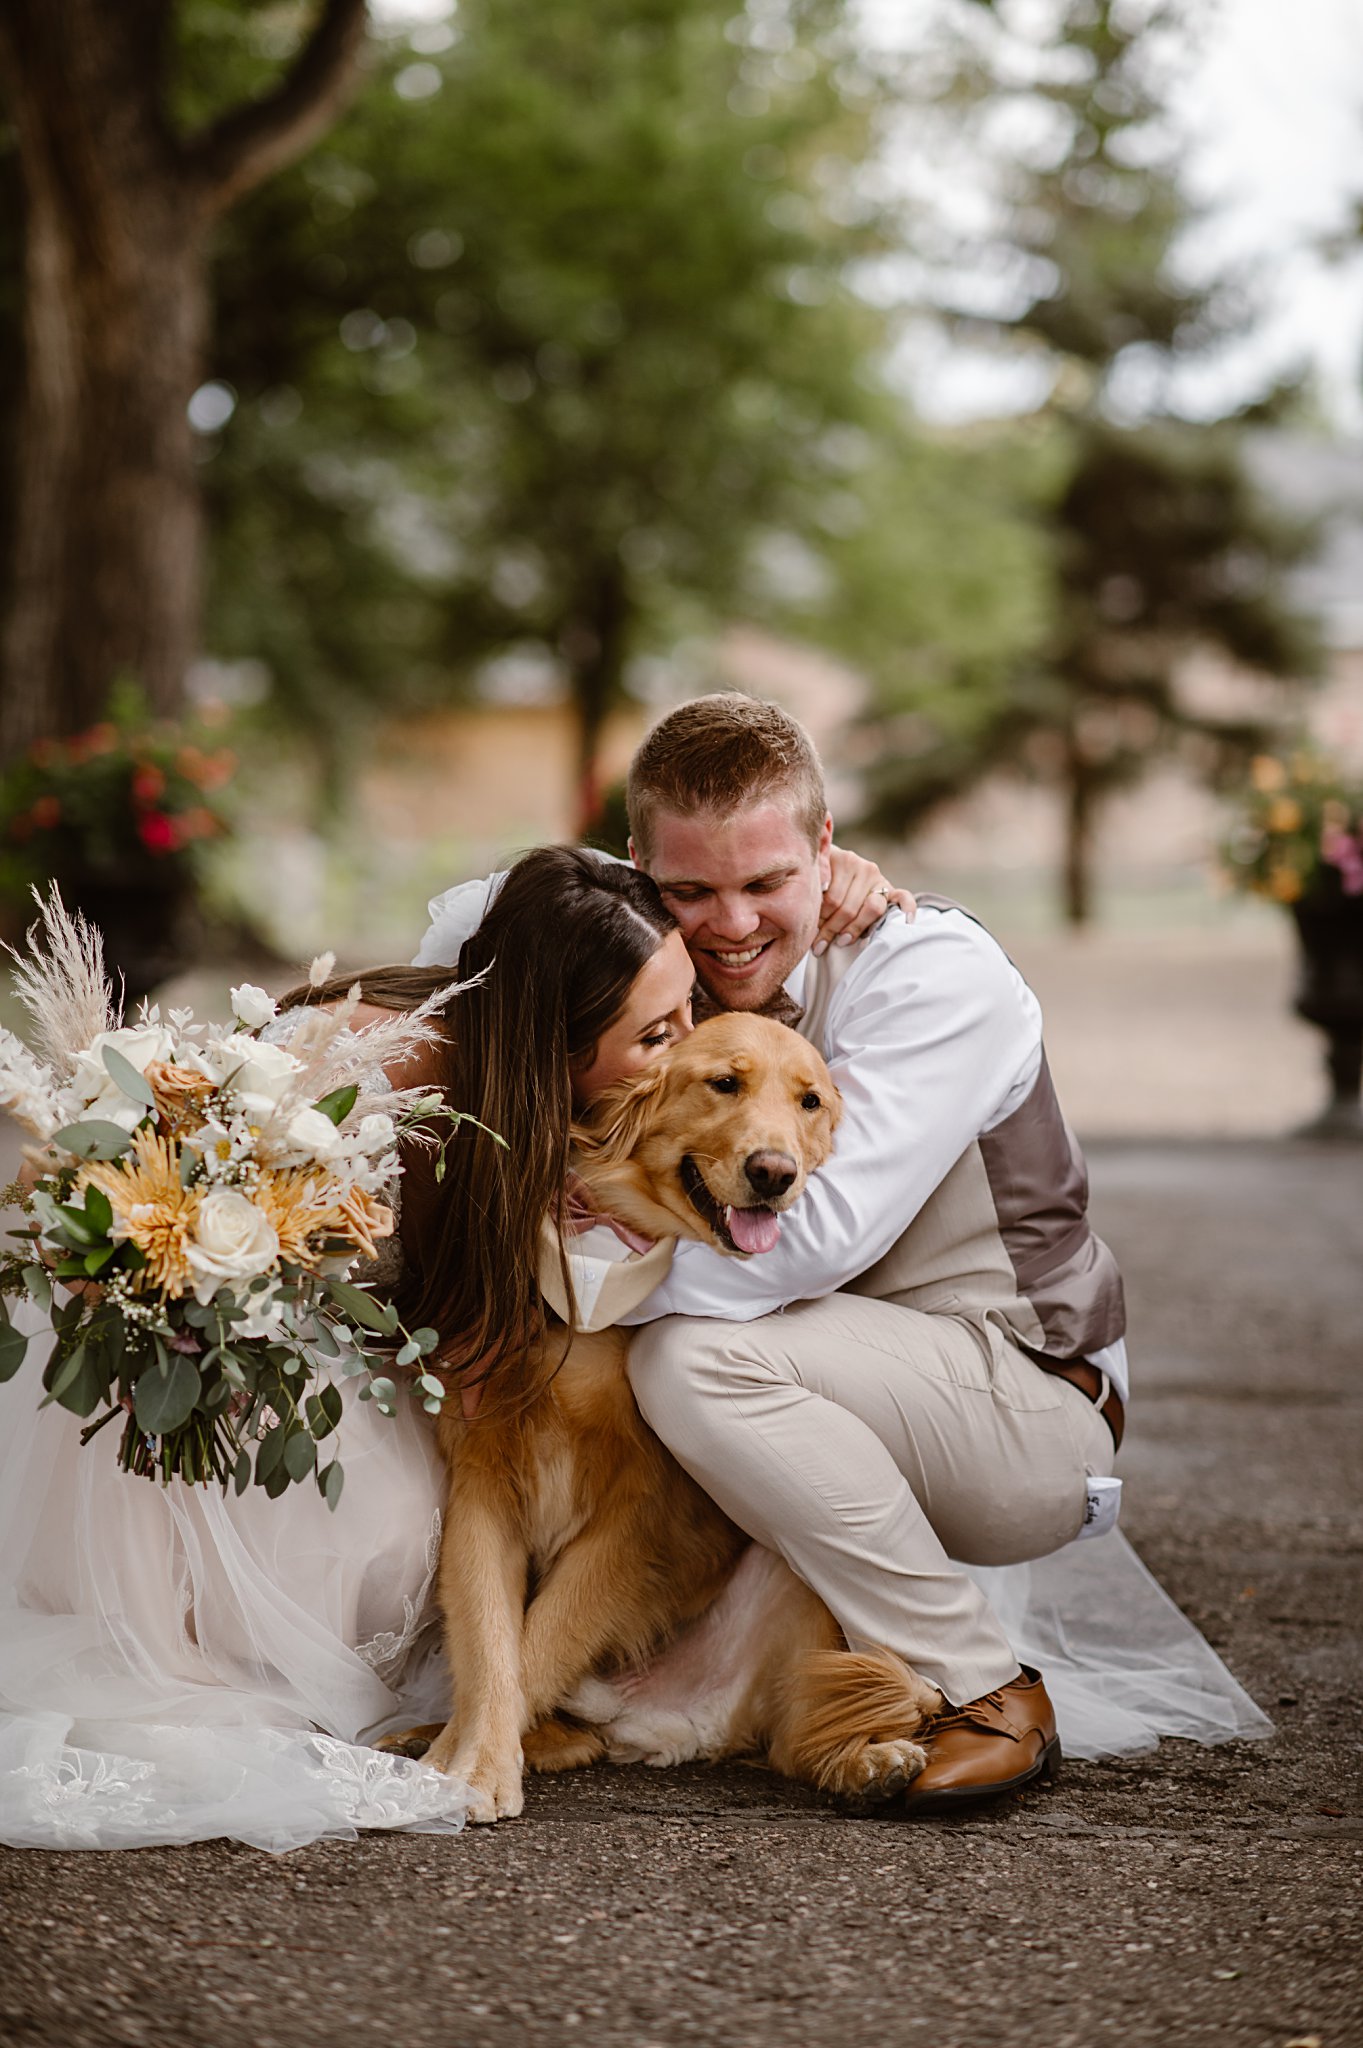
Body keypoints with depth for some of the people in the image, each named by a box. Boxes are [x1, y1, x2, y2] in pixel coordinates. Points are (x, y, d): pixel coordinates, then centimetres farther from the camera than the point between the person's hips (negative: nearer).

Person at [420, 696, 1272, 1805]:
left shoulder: (938, 971, -21)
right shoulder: (672, 966, -3)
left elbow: (816, 1238, -31)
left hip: (1032, 1401, -7)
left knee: (696, 1354, -29)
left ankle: (986, 1695, -18)